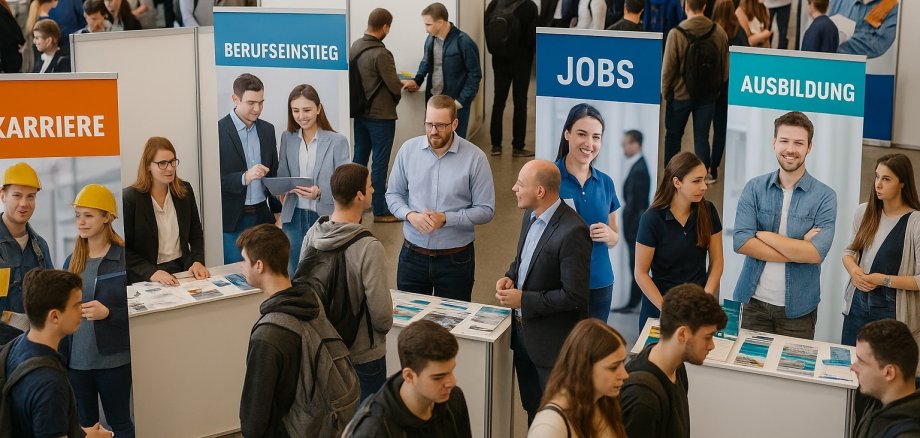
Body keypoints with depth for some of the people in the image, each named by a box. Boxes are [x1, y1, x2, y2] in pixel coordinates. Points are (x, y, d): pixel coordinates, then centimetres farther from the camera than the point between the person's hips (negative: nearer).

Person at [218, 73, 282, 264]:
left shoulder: (267, 130, 9)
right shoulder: (218, 131, -9)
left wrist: (278, 210, 13)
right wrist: (244, 177, -25)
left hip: (262, 215, 5)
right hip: (232, 219, -5)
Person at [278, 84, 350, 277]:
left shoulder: (337, 141, -7)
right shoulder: (287, 138, 5)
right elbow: (283, 175, 12)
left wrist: (320, 192, -23)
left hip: (325, 218, -3)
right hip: (294, 217, 3)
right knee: (294, 275, 13)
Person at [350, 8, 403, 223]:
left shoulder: (355, 46, 1)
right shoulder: (381, 53, -23)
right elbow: (395, 86, -19)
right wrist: (399, 92, 4)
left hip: (360, 112, 8)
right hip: (381, 115, -8)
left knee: (359, 158, 17)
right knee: (379, 164, 1)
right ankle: (380, 211, 9)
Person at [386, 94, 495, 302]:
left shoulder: (475, 157, -10)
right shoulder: (408, 149, -1)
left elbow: (486, 210, -8)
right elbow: (393, 194, 7)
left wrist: (445, 219, -19)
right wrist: (410, 215, -13)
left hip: (456, 260, -2)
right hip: (412, 254, 2)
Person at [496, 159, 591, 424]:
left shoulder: (572, 232, -27)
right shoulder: (531, 215, 1)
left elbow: (574, 296, -26)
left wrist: (523, 300, -20)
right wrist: (510, 276, -2)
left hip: (552, 340, -8)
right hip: (523, 329, 8)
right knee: (532, 408, 23)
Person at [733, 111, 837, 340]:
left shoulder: (824, 196, -5)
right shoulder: (754, 188, 0)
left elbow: (816, 253, -18)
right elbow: (741, 242, -12)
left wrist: (764, 235, -12)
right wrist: (799, 248, -16)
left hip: (798, 309, -1)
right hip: (754, 303, 2)